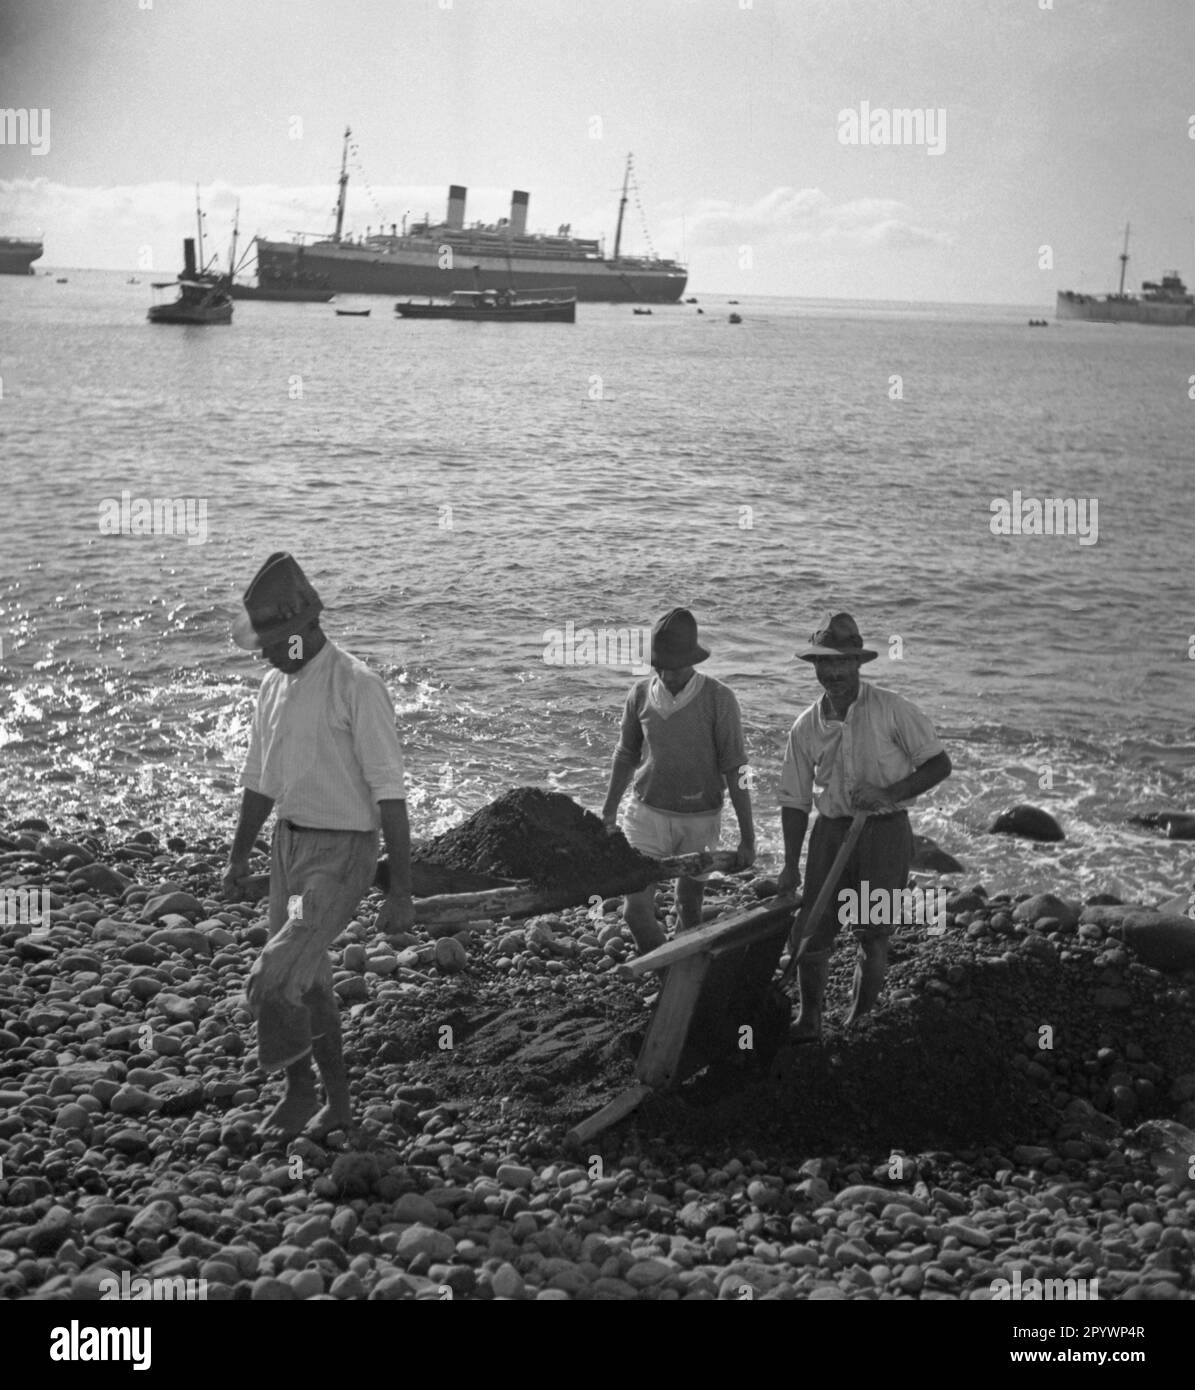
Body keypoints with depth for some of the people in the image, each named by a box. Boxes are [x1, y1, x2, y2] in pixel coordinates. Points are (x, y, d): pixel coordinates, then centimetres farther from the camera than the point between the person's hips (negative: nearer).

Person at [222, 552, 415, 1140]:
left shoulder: (355, 686, -17)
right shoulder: (274, 685, 7)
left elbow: (389, 792, -18)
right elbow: (260, 780, 19)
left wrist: (400, 891, -19)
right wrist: (238, 857, 24)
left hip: (341, 851, -8)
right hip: (289, 842, 8)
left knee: (273, 981, -16)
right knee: (308, 982, 15)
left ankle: (299, 1092, 10)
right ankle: (337, 1102, 31)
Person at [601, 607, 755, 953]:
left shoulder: (718, 699, -13)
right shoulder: (641, 694, -4)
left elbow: (735, 769, -10)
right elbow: (626, 755, 11)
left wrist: (747, 836, -10)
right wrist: (609, 811, 17)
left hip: (700, 818, -2)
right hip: (648, 812, 2)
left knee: (689, 908, 9)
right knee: (635, 909, -3)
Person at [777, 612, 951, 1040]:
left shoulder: (891, 710, -8)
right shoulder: (806, 728, 2)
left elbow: (939, 764, -6)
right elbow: (794, 801, 7)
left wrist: (891, 793, -19)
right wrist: (791, 865, 1)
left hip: (885, 832, -3)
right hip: (831, 832, 3)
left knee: (872, 936, 3)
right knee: (813, 933, 1)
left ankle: (859, 1024, 19)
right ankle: (808, 1022, 18)